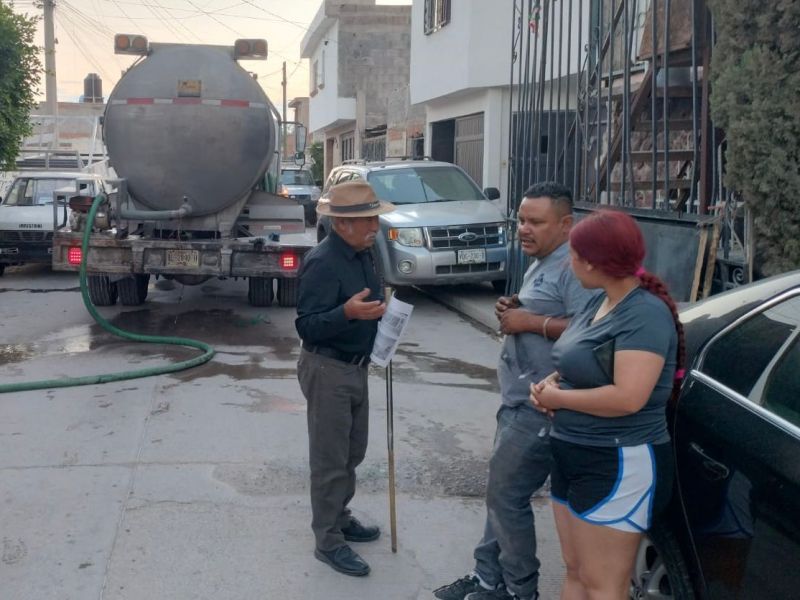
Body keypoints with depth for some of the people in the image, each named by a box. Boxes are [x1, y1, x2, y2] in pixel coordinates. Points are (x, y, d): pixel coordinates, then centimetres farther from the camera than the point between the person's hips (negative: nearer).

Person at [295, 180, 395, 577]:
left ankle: (339, 518, 36)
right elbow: (306, 325, -27)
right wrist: (347, 313, -41)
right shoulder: (322, 262, -23)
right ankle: (328, 542, 12)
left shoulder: (363, 254, 5)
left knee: (352, 453, 20)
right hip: (328, 370, -9)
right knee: (330, 460, 1)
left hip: (355, 367, 9)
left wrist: (380, 311, 3)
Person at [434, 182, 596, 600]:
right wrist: (514, 312, 7)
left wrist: (531, 322, -21)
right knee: (501, 491, 16)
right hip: (517, 399, 10)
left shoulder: (573, 268, -18)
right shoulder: (539, 265, 16)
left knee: (505, 493, -2)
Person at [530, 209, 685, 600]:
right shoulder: (599, 302, 9)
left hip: (619, 466, -10)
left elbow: (627, 397, -29)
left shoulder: (645, 313, -20)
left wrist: (558, 397, -17)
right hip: (574, 457, 10)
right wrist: (551, 383, 0)